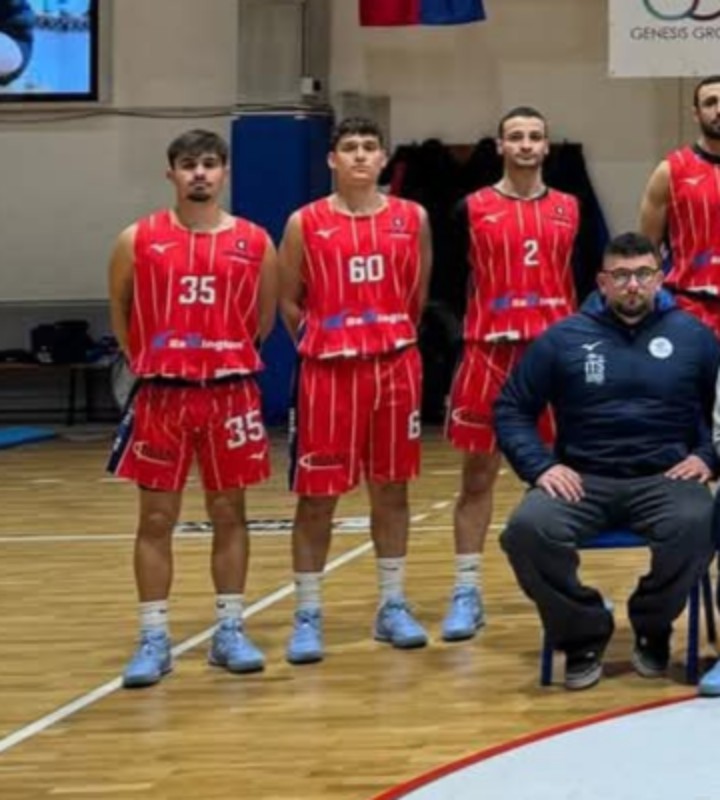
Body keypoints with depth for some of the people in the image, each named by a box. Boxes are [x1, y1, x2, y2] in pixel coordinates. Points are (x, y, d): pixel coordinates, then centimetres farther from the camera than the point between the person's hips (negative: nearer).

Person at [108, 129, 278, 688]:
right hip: (162, 394, -1)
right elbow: (120, 312, 11)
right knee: (156, 519, 1)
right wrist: (149, 364, 11)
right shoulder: (138, 241, -1)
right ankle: (154, 640, 7)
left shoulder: (255, 243, 1)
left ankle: (231, 631, 16)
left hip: (231, 393, 1)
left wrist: (229, 361, 11)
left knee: (229, 513, 7)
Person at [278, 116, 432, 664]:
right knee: (317, 495, 0)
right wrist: (323, 343, 4)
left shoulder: (412, 219, 3)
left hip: (396, 368, 2)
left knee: (392, 488, 10)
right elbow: (288, 301, 5)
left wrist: (392, 339, 11)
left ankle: (394, 606, 20)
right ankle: (308, 615, 7)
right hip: (329, 371, -2)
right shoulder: (305, 223, -2)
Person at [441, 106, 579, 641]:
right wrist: (462, 341, -2)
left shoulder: (568, 209, 9)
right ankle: (467, 592, 6)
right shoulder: (473, 209, 2)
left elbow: (580, 283, 13)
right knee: (478, 473, 2)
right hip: (490, 352, -2)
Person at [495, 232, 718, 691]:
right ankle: (584, 633, -4)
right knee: (527, 530, -30)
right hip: (583, 480, 0)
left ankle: (652, 628, -3)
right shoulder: (564, 338, 6)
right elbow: (512, 409, 9)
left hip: (663, 479, 0)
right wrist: (540, 466, -4)